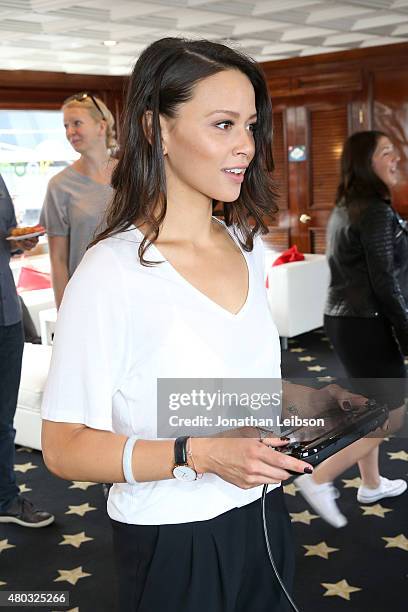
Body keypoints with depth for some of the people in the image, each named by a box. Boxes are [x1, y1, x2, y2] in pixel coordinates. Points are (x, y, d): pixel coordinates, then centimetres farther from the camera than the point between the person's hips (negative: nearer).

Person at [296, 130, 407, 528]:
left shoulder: (344, 210, 11)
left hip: (343, 319, 9)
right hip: (367, 325, -9)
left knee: (371, 407, 21)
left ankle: (371, 485, 35)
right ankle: (319, 479, 3)